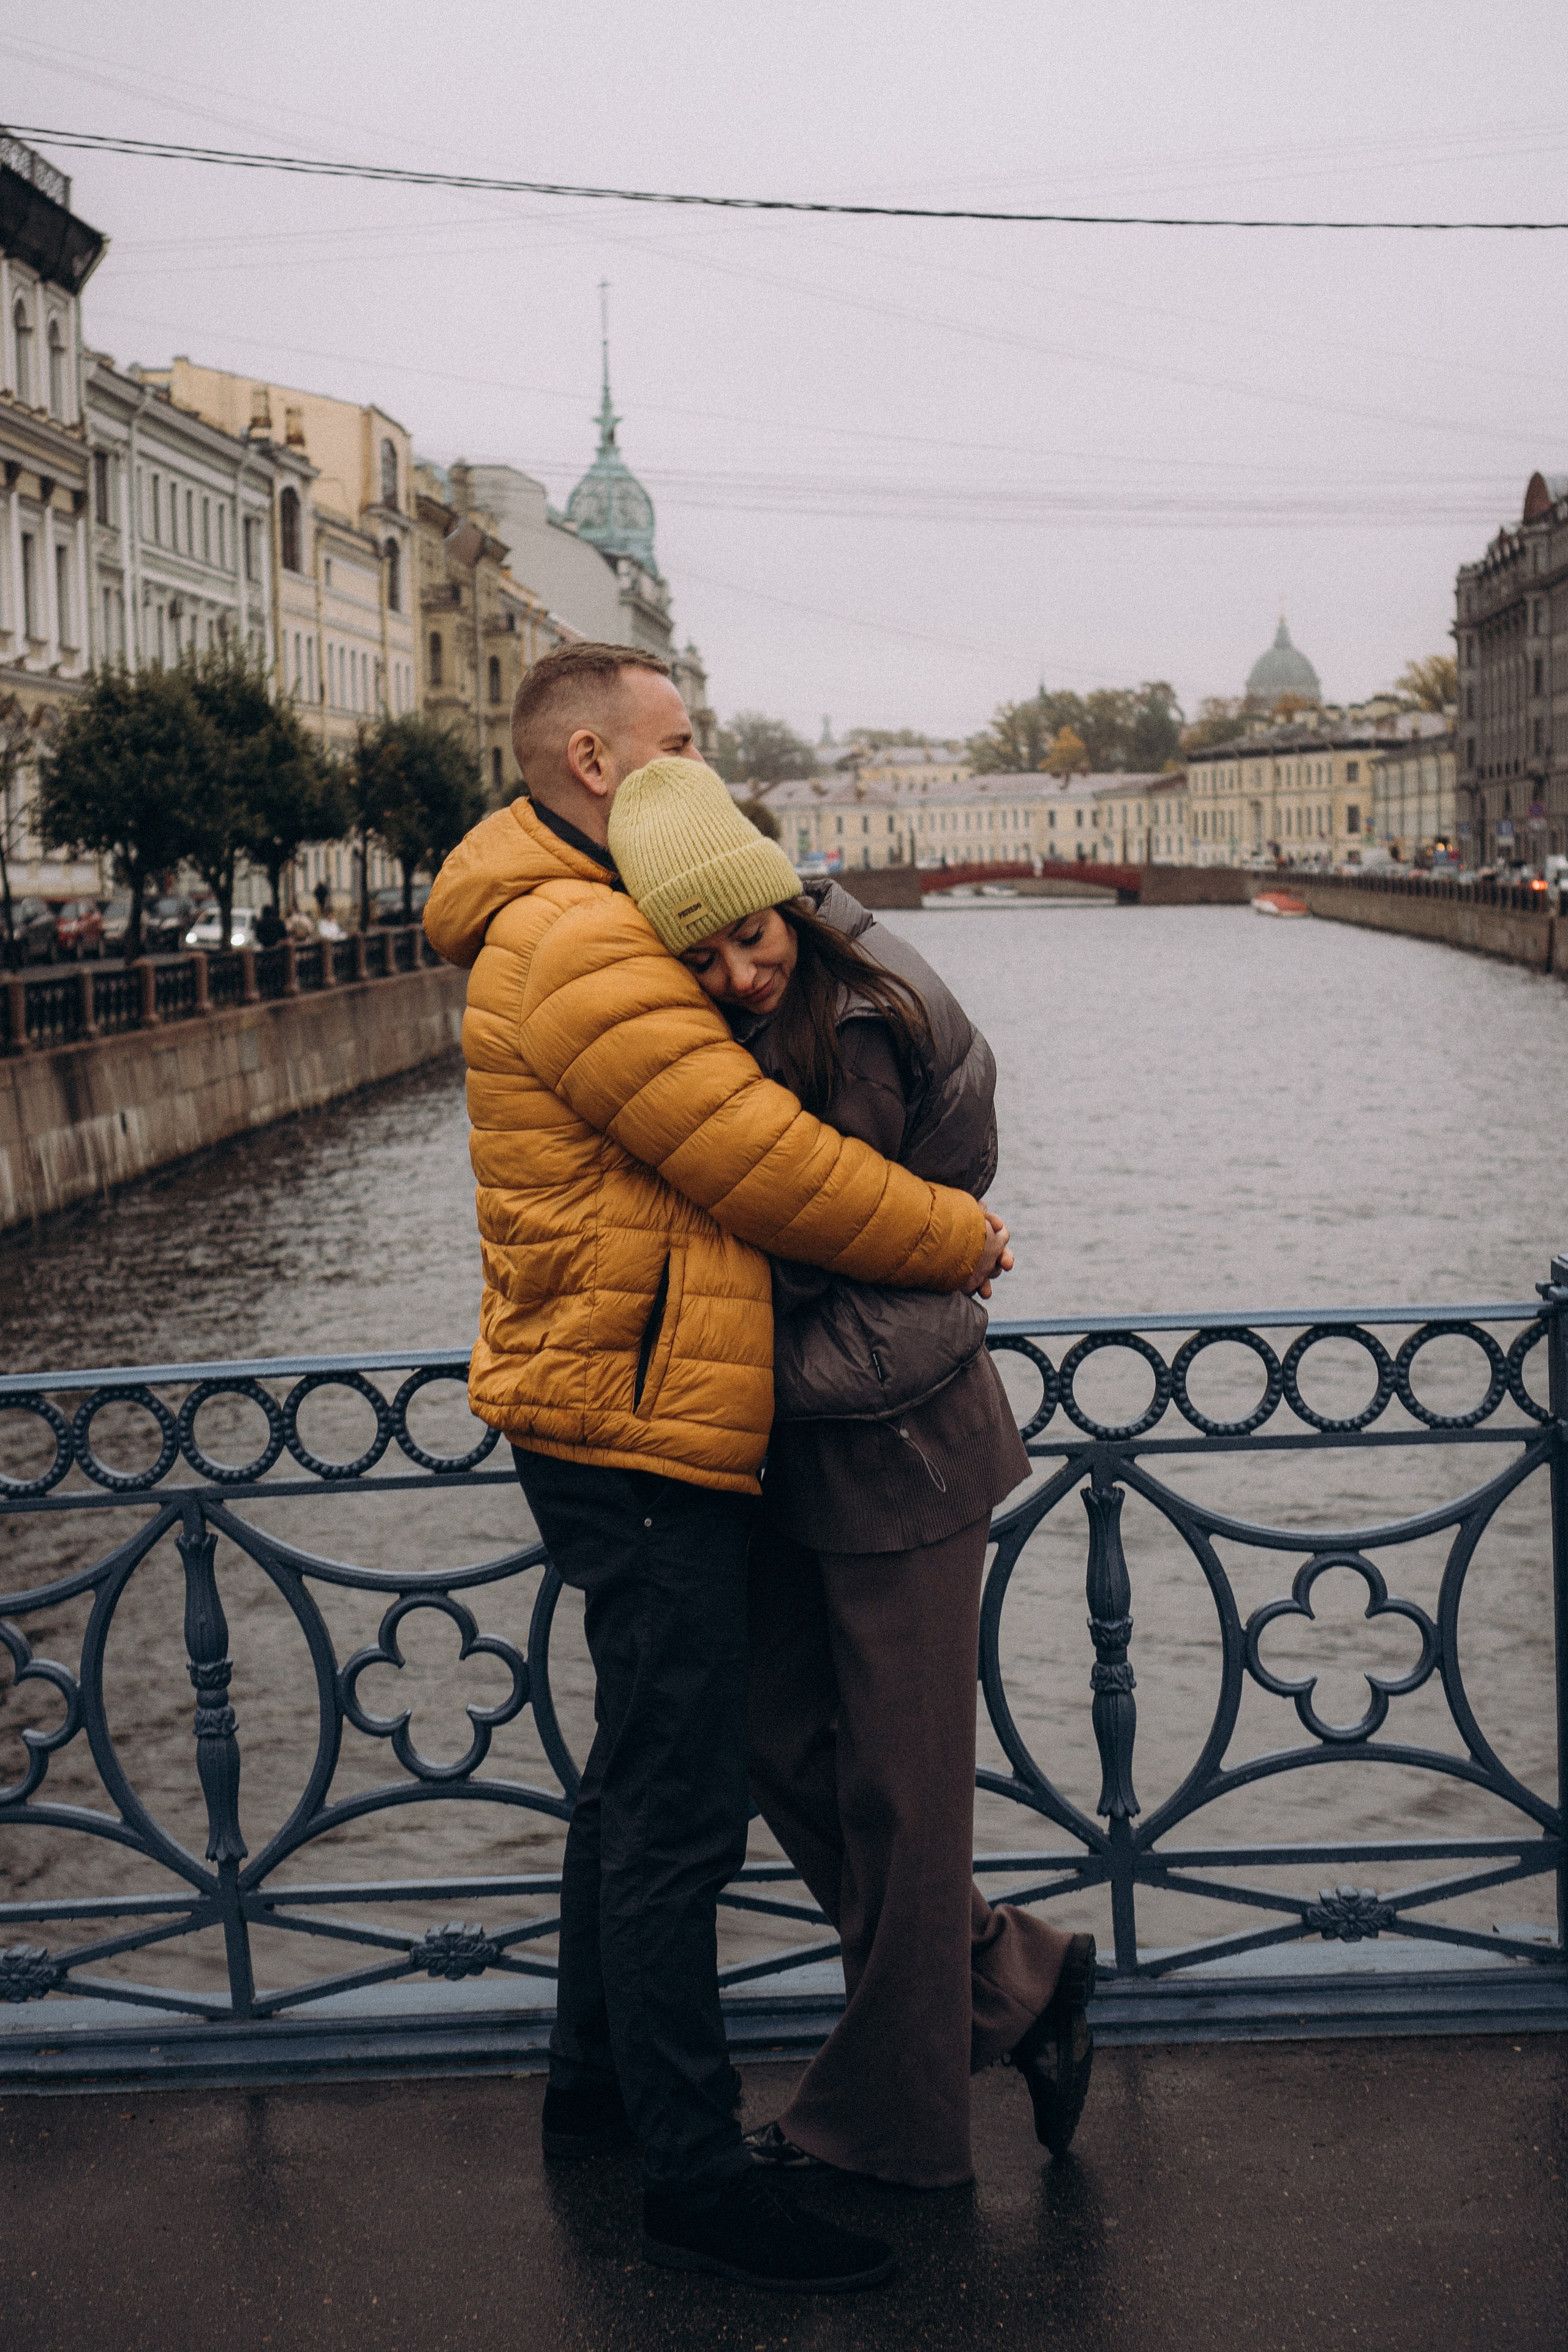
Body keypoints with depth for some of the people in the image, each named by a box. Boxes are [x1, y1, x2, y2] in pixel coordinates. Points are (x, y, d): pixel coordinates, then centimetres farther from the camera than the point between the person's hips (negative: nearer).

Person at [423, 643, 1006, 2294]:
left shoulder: (594, 933, 17)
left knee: (644, 1772, 21)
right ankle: (691, 2178, 6)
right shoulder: (580, 949, -19)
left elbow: (726, 1142, 17)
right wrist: (962, 1238, -6)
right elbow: (772, 1170, -20)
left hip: (628, 1424, 11)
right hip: (638, 1429, -11)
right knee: (679, 1809, -4)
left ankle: (598, 2083, 34)